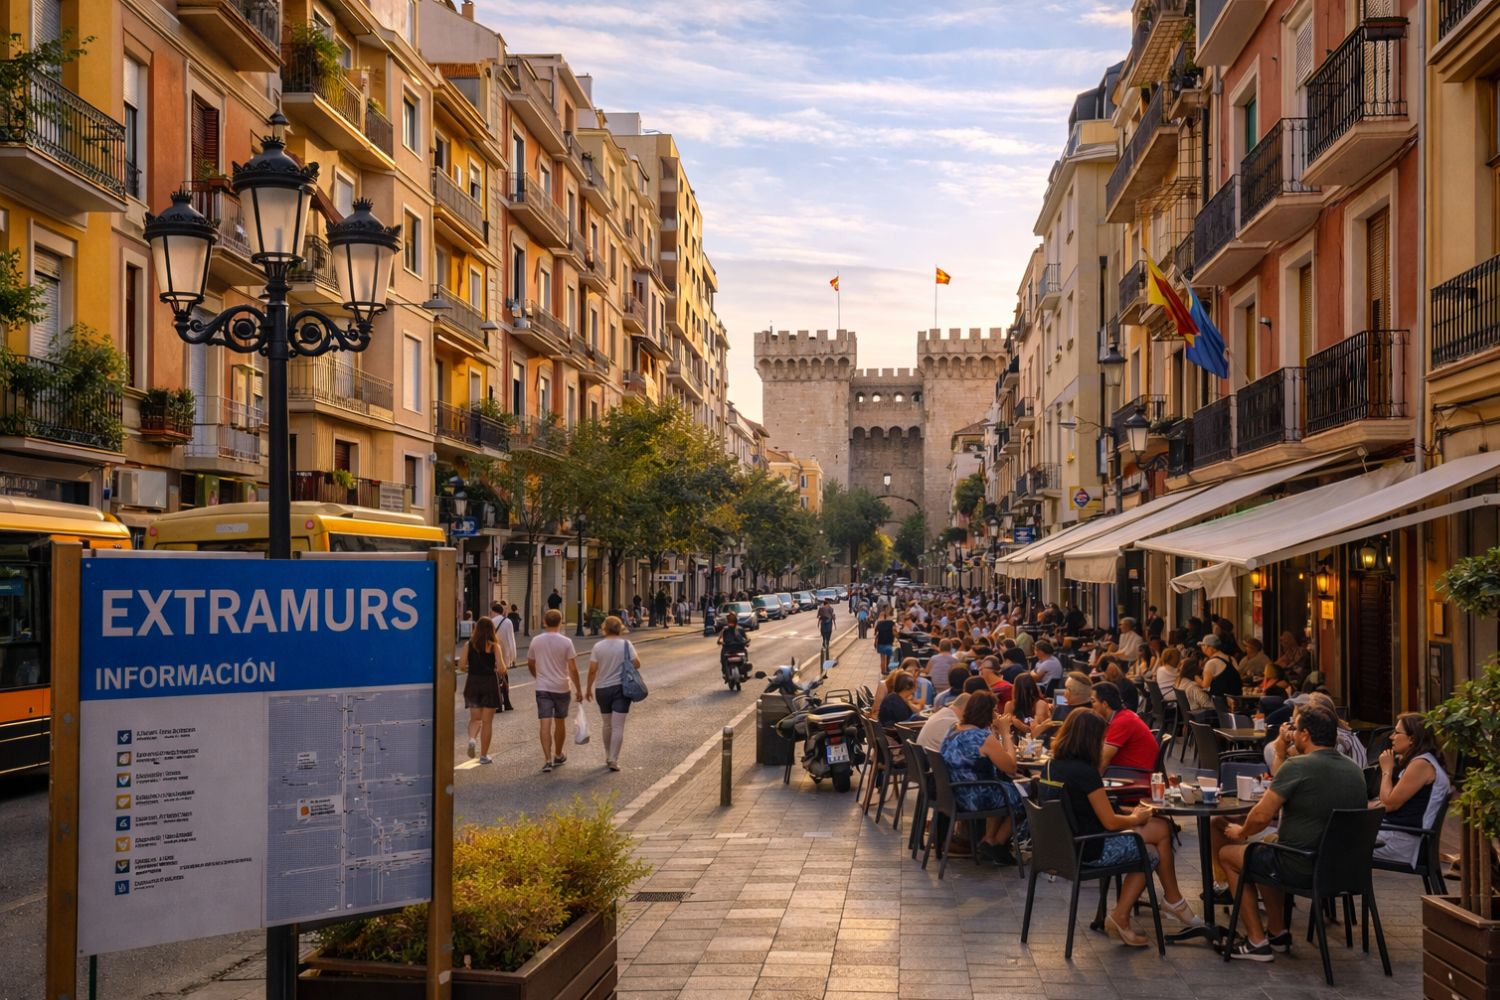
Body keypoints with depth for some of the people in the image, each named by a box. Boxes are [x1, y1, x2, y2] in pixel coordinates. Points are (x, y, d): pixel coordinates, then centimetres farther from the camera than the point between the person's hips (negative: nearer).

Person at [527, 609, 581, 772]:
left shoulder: (536, 641, -2)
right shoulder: (566, 642, -9)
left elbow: (530, 665, 11)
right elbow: (573, 668, -11)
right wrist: (578, 688, -2)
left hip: (542, 688, 1)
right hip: (562, 688, -1)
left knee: (545, 724, -4)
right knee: (560, 722, 15)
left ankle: (548, 759, -14)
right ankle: (558, 756, 30)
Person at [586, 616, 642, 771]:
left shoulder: (598, 646, -4)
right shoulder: (626, 644, -6)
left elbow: (592, 670, -5)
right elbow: (636, 664, -6)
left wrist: (589, 688, 7)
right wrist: (637, 656, 16)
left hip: (602, 689, 2)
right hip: (621, 688, -2)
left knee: (607, 725, 17)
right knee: (618, 726, -3)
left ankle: (608, 756, 27)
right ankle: (613, 759, -9)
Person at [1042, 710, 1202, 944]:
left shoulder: (1051, 766, 3)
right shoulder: (1086, 772, -22)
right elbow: (1110, 822, -16)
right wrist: (1136, 818, 4)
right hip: (1091, 851, -9)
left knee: (1151, 853, 18)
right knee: (1161, 830, 6)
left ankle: (1120, 918, 13)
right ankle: (1173, 902, 24)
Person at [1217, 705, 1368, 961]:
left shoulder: (1298, 766, -19)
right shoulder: (1356, 770, 4)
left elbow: (1262, 816, -19)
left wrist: (1241, 832, 1)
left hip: (1302, 870, -8)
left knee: (1228, 853, 14)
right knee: (1267, 845, 31)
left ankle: (1257, 941, 13)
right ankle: (1277, 932, 32)